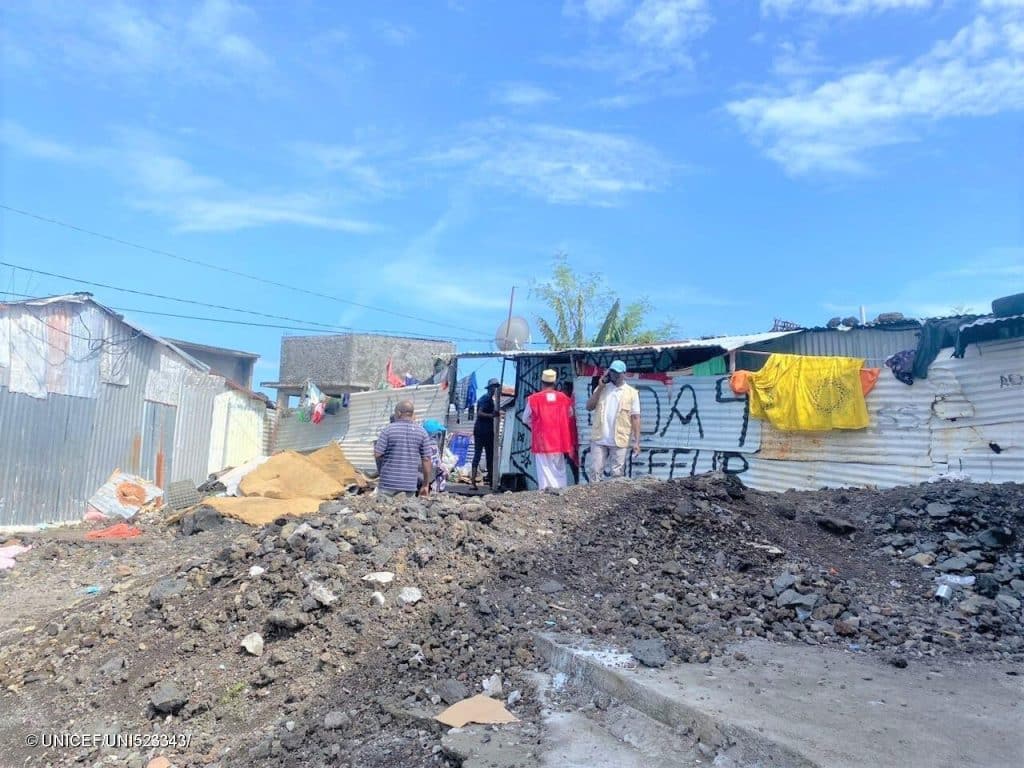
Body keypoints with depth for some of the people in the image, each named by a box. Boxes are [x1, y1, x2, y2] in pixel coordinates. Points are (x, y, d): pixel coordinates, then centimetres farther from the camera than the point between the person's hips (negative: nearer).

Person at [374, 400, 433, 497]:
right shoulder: (422, 432, 2)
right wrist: (426, 485, 8)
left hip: (389, 482, -2)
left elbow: (377, 454, -7)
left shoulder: (388, 430, -6)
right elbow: (426, 460, 2)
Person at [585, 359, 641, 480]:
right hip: (599, 439, 2)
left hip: (619, 440, -2)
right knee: (595, 471, 2)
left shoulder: (632, 393, 1)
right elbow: (589, 407, 0)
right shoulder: (601, 388, 9)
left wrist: (636, 441, -6)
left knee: (616, 474, 4)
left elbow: (635, 418, -1)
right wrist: (600, 388, -6)